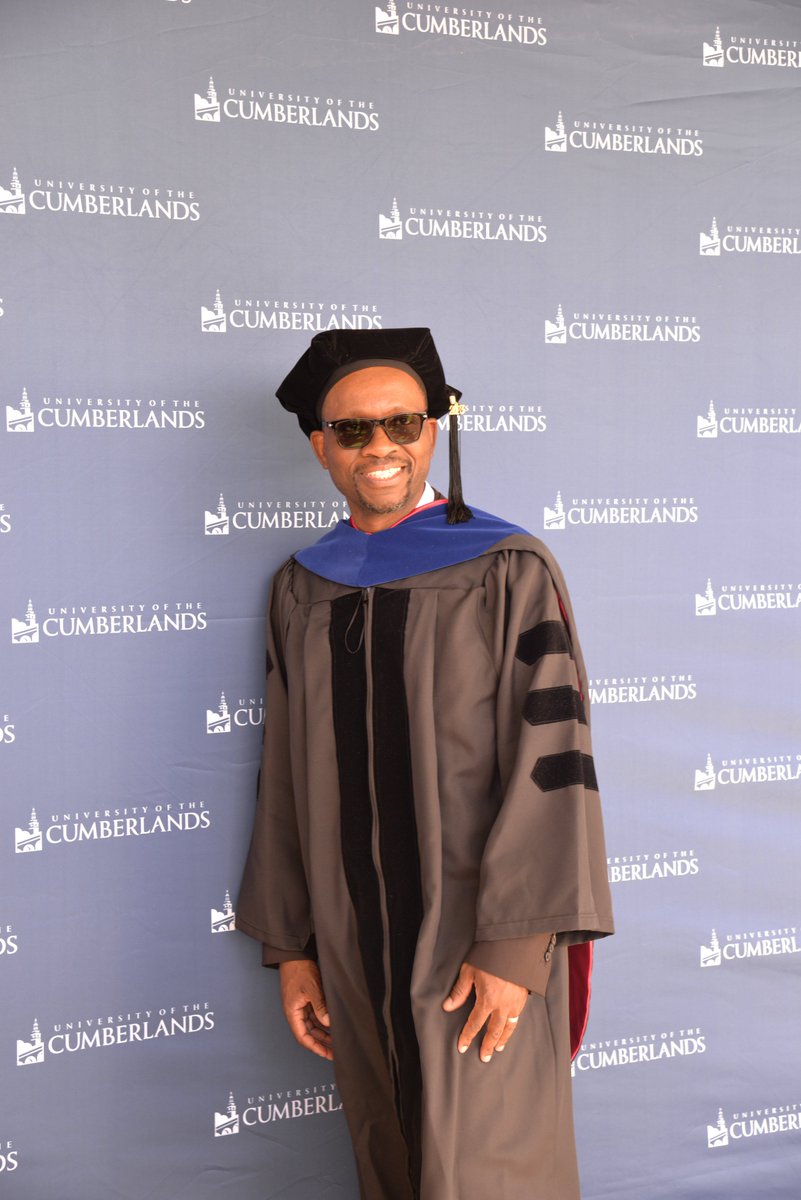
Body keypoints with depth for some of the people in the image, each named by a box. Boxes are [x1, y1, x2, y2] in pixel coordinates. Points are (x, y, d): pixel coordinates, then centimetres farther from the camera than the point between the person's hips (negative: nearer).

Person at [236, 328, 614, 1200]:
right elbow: (288, 775, 10)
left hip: (481, 940, -4)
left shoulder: (510, 570, -7)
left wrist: (516, 942, -16)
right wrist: (289, 942, 8)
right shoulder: (301, 590, 7)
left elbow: (550, 754, -11)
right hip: (356, 945, 5)